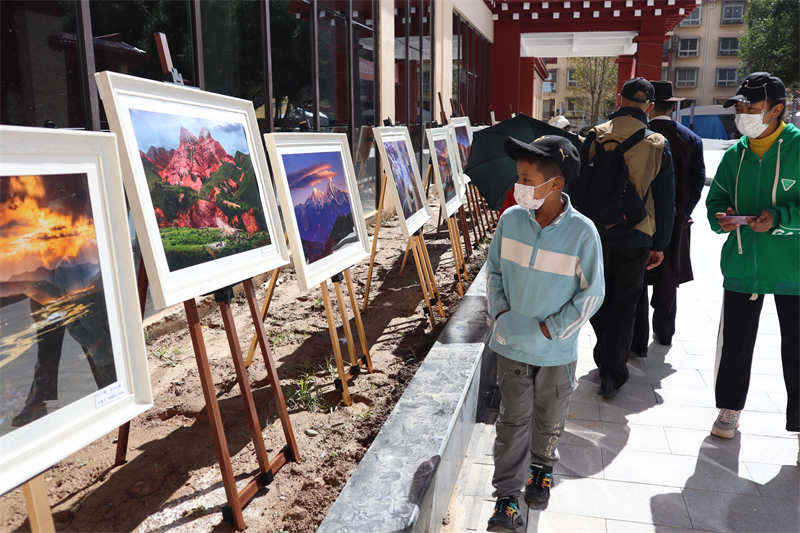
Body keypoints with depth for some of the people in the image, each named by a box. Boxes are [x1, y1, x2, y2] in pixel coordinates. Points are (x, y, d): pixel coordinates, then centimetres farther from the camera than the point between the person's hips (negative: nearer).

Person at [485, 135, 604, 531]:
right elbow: (494, 270, 6)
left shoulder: (582, 232, -18)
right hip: (512, 344, 1)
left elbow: (592, 293, -10)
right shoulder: (511, 220, -9)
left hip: (557, 349, -1)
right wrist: (501, 313, -7)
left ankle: (542, 468, 49)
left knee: (549, 418, 20)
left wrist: (548, 330, -14)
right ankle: (507, 497, 21)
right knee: (513, 420, 8)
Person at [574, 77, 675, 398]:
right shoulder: (658, 145, -2)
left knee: (599, 298, 18)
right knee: (624, 305, 10)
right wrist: (660, 245, 9)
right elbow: (665, 201, 1)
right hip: (635, 239, 0)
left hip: (594, 236, 1)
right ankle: (612, 374, 12)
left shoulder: (594, 137, -3)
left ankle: (605, 357, 32)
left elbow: (577, 188, -2)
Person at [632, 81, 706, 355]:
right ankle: (663, 333, 32)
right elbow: (698, 180, 1)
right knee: (668, 279, 18)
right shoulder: (691, 139, 1)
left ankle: (638, 342, 6)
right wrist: (683, 213, 9)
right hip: (675, 221, 4)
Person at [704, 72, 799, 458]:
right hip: (742, 264, 4)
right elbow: (716, 199, 13)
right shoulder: (735, 155, 7)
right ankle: (729, 408, 30)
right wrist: (721, 218, -8)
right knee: (735, 343, 13)